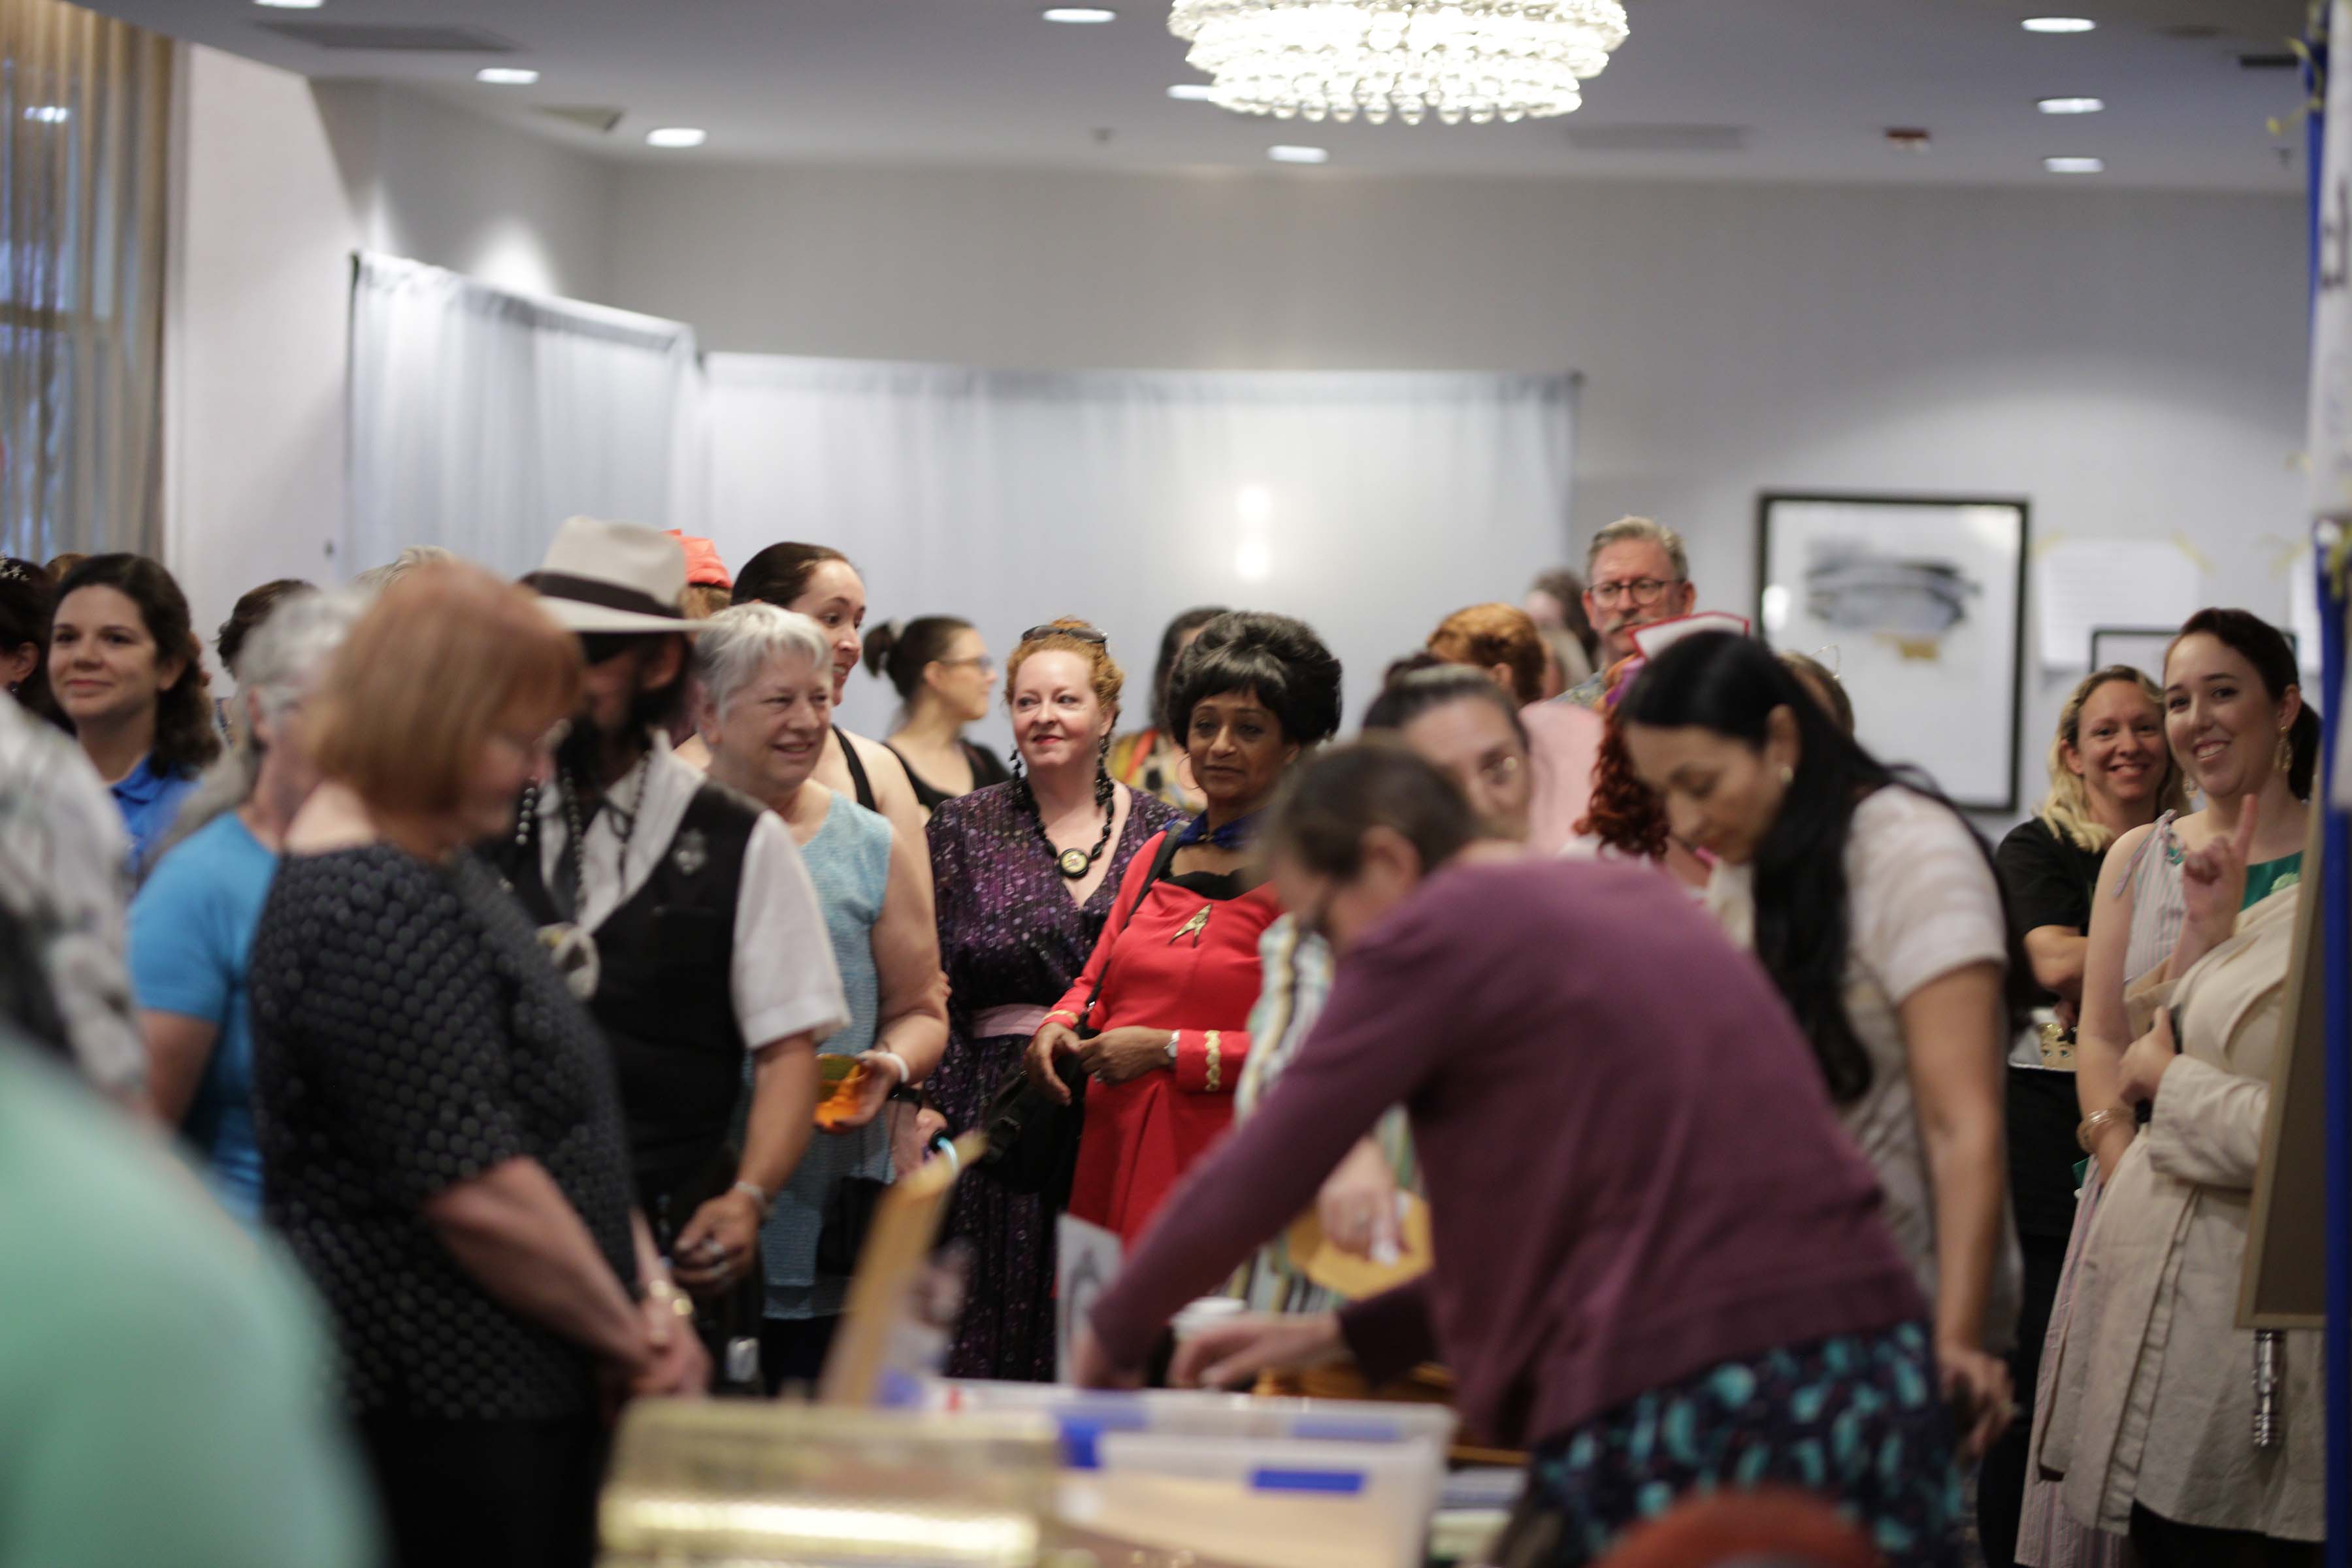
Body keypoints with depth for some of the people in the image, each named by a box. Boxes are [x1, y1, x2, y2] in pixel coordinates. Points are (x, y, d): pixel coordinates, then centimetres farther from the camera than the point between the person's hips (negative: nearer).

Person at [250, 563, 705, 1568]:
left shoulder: (437, 871, 16)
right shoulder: (372, 910, -18)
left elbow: (557, 1123, 19)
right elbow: (474, 1190, -21)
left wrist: (652, 1291, 6)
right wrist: (632, 1339, -9)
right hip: (439, 1420, -10)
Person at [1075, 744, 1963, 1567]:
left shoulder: (1436, 931, -2)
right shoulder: (1637, 899, 22)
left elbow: (1245, 1193, -2)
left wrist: (1115, 1333, 16)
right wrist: (1346, 1338, 28)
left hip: (1679, 1418, -8)